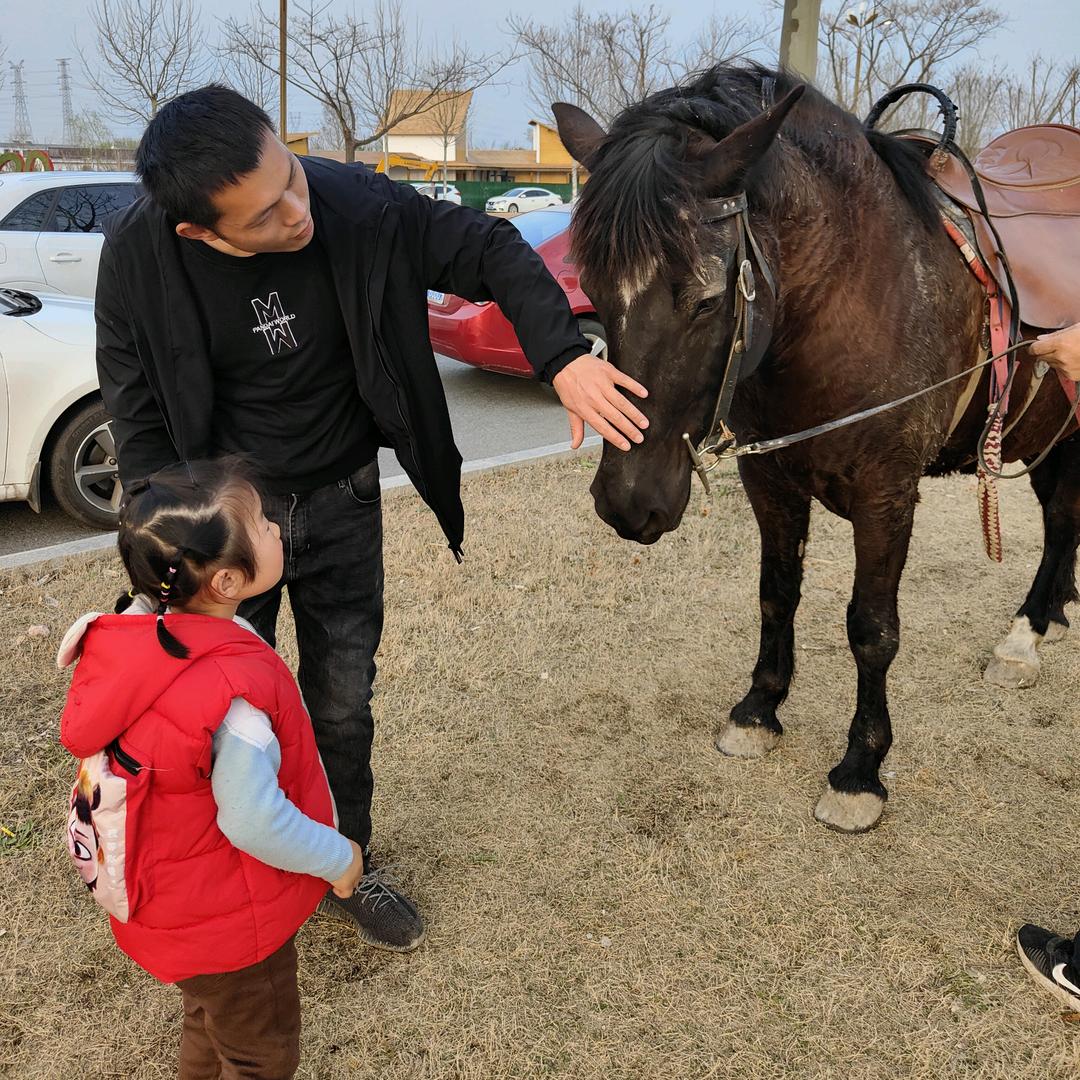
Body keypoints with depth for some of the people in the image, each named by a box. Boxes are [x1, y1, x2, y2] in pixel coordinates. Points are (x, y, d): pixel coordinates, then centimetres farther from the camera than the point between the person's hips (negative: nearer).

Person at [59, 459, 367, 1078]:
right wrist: (338, 859, -14)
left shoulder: (134, 629, -14)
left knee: (211, 1026, 33)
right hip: (230, 923, -7)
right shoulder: (237, 690, -37)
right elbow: (254, 821, -30)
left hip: (166, 903, 7)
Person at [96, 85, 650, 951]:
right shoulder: (138, 255, -20)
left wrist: (564, 359, -27)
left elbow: (490, 251, -12)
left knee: (344, 704, 14)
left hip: (343, 502, 1)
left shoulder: (360, 207, -22)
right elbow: (139, 420, -11)